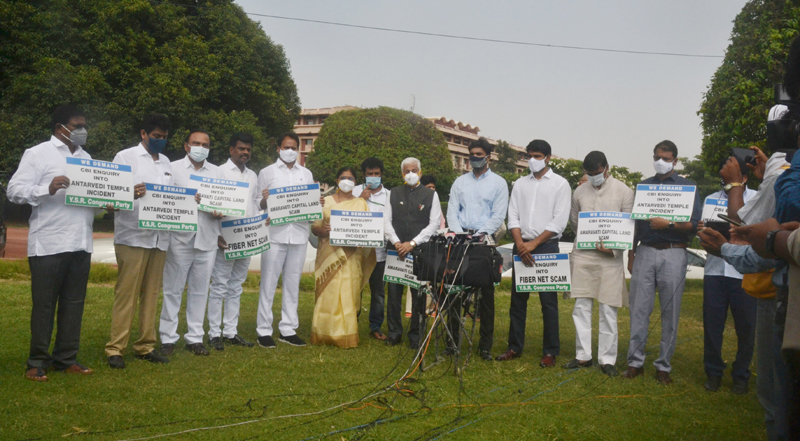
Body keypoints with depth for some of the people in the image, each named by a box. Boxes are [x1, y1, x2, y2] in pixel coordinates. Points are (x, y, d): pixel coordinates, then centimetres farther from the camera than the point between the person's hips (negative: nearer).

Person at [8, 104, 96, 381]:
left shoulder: (86, 158, 19)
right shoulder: (38, 154, 0)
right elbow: (15, 191, -8)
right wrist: (48, 189, -23)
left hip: (81, 243, 6)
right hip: (48, 244, -6)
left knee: (74, 303, 8)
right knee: (44, 304, 2)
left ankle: (66, 358, 17)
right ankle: (37, 362, 13)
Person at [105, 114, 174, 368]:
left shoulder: (166, 162, 19)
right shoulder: (126, 157, 1)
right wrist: (131, 193, -27)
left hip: (159, 237, 6)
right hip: (132, 236, -6)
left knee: (151, 293, 8)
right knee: (126, 293, -5)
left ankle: (145, 346, 15)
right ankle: (115, 349, 2)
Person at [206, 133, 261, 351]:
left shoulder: (253, 176, 17)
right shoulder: (219, 172, -2)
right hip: (225, 239, -6)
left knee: (235, 287, 11)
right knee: (219, 287, -2)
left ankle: (231, 332, 18)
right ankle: (215, 334, 5)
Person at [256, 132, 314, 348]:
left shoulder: (306, 174, 17)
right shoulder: (267, 173, 8)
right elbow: (259, 206, 5)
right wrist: (264, 200, -17)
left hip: (299, 234, 3)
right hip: (275, 234, -3)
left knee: (293, 284, 7)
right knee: (268, 283, -2)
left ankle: (288, 329, 14)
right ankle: (264, 330, 5)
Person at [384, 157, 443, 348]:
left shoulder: (431, 195, 5)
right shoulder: (394, 193, 11)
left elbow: (434, 224, -2)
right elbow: (386, 220, 7)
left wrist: (412, 243, -11)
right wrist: (396, 242, -8)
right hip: (396, 250, 2)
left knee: (418, 295, 0)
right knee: (394, 292, 2)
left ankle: (415, 335, 11)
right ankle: (394, 333, 14)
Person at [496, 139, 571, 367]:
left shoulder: (560, 184, 1)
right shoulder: (520, 184, 13)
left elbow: (560, 221, -7)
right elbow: (513, 216, 7)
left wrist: (534, 243, -13)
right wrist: (520, 243, -9)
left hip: (547, 246, -4)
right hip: (522, 246, 4)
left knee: (548, 301, -1)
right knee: (517, 299, 7)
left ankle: (550, 352, 7)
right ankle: (515, 347, 17)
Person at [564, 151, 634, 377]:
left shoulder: (624, 191, 1)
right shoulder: (580, 192, 11)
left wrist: (613, 248, -15)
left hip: (610, 257, -3)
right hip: (583, 255, 3)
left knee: (608, 311, 1)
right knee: (581, 307, 5)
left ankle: (607, 359, 10)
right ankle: (583, 355, 15)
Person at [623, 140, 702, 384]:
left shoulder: (687, 187, 7)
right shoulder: (643, 186, 16)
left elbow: (694, 224, -1)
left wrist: (668, 224, -15)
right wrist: (631, 254, 13)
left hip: (673, 254, -2)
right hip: (645, 252, 2)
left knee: (670, 312, 1)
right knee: (638, 309, 0)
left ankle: (664, 366, 10)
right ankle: (635, 362, 7)